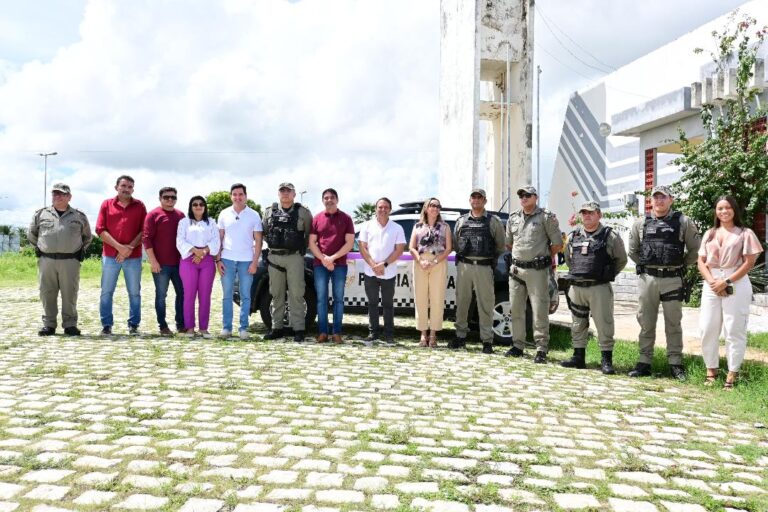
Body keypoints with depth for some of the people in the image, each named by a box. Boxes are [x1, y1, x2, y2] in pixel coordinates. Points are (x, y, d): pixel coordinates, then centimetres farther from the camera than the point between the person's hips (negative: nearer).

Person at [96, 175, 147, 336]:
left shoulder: (139, 206, 6)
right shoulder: (106, 204, 7)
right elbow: (100, 230, -1)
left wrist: (129, 248, -12)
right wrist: (119, 247, -12)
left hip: (133, 257, 0)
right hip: (110, 255, 0)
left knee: (134, 292, 4)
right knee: (106, 292, 3)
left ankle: (134, 325, 11)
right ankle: (106, 325, 11)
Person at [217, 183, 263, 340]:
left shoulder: (253, 215, 2)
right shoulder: (224, 214, 6)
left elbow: (258, 240, 1)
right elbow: (219, 238, 9)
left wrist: (255, 262, -6)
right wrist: (218, 260, 1)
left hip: (246, 261, -1)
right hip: (227, 259, 1)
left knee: (245, 296, 3)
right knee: (227, 296, 6)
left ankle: (243, 328, 9)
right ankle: (226, 327, 12)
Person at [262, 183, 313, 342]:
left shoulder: (303, 212, 2)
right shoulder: (270, 212, 9)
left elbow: (309, 233, 7)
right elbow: (264, 232, 17)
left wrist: (302, 247, 4)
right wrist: (272, 244, 8)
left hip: (294, 257, -3)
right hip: (274, 257, 3)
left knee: (296, 294, -3)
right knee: (276, 294, 9)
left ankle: (298, 329, 1)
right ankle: (277, 328, 16)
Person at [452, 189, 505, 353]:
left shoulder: (493, 221, 5)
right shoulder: (461, 221, 12)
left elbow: (501, 245, 9)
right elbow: (455, 243, 19)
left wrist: (493, 259, 7)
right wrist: (460, 257, 11)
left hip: (484, 267, -3)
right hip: (463, 266, 3)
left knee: (486, 304, -1)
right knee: (461, 302, 8)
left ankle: (487, 341, 5)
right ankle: (460, 336, 20)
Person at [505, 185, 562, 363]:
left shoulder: (546, 217, -3)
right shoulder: (513, 218, 14)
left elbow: (558, 244, -1)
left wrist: (545, 256, 6)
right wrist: (519, 255, 15)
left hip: (537, 270, -5)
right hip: (516, 269, 6)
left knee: (540, 311, -5)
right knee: (516, 310, 9)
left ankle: (541, 349, 1)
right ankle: (517, 345, 19)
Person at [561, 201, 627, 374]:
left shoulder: (610, 236, -2)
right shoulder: (573, 236, 11)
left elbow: (621, 260, 5)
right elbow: (567, 258, 24)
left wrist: (607, 274, 4)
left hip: (599, 288, -5)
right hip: (576, 287, 5)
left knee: (604, 324, -4)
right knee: (578, 324, 11)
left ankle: (606, 361, 3)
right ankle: (578, 357, 21)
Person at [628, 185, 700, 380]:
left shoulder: (683, 222, 2)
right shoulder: (641, 223, 7)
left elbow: (695, 249, 6)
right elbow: (632, 250, 16)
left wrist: (681, 264, 5)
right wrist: (644, 264, 9)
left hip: (672, 279, -2)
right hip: (647, 278, 2)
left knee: (673, 324, 6)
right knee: (646, 323, 7)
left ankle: (675, 364, 15)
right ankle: (644, 363, 14)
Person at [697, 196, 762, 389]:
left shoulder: (745, 233, 3)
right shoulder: (709, 234, 14)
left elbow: (749, 262, -5)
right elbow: (701, 262, 10)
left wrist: (726, 282, -12)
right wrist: (712, 281, -8)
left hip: (736, 285, -4)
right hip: (711, 285, 4)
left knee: (734, 330, -2)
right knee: (707, 328, 3)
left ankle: (732, 373, 5)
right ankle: (711, 369, 14)